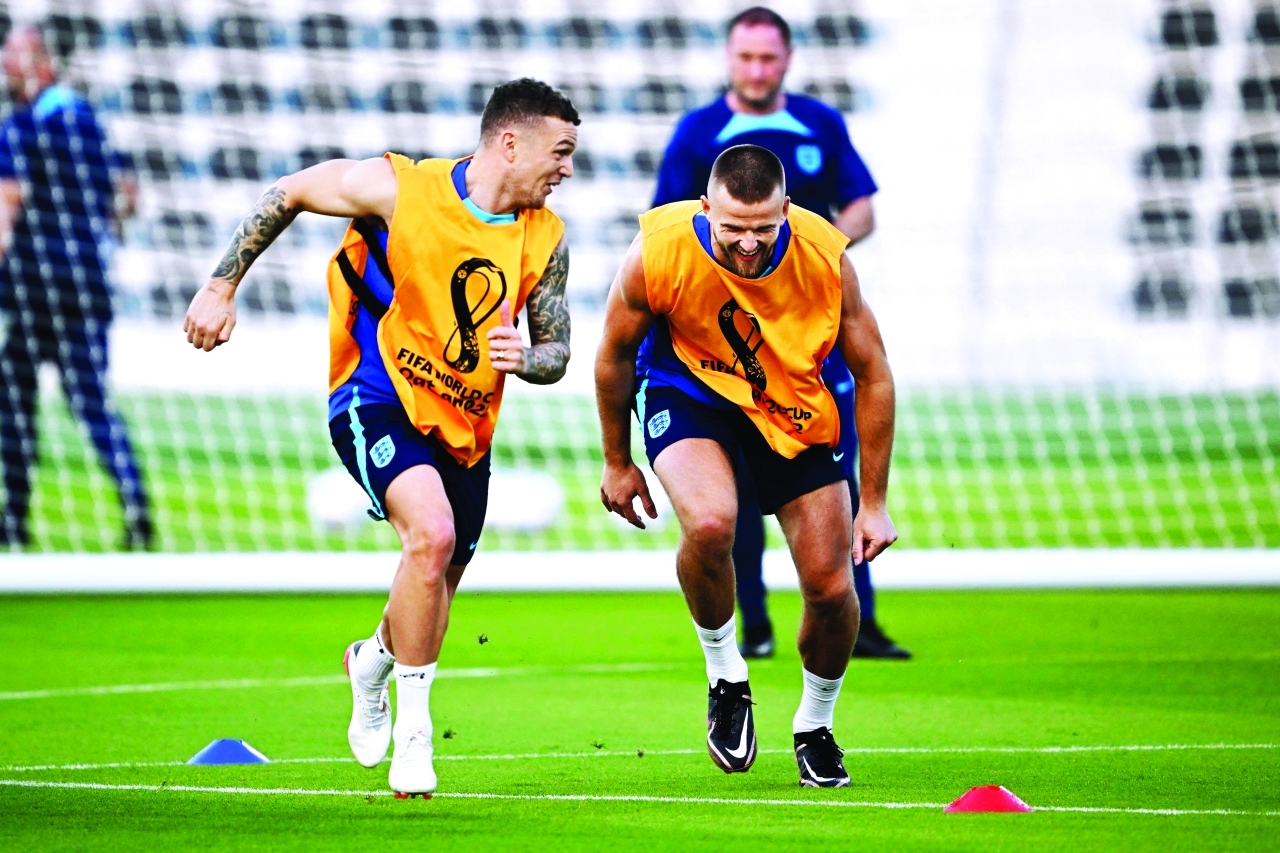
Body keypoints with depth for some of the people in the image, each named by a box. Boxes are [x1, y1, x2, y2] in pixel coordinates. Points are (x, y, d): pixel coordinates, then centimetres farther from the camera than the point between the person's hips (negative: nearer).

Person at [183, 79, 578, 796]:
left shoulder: (546, 238, -2)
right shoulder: (399, 189, -15)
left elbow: (558, 351, 7)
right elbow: (286, 195, -2)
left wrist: (525, 358, -17)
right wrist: (222, 288, -1)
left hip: (467, 426, 6)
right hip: (378, 401, -6)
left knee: (440, 579, 15)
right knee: (432, 532, -29)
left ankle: (374, 660, 53)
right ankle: (412, 730, -17)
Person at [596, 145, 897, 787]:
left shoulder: (824, 258, -25)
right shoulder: (659, 251, -27)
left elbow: (872, 375, -10)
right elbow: (615, 354, -7)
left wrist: (874, 503, -8)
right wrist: (617, 463, 4)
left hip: (796, 411, 2)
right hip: (689, 395, -2)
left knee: (832, 587, -3)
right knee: (709, 523, -33)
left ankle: (815, 727, 27)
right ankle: (725, 675, -5)